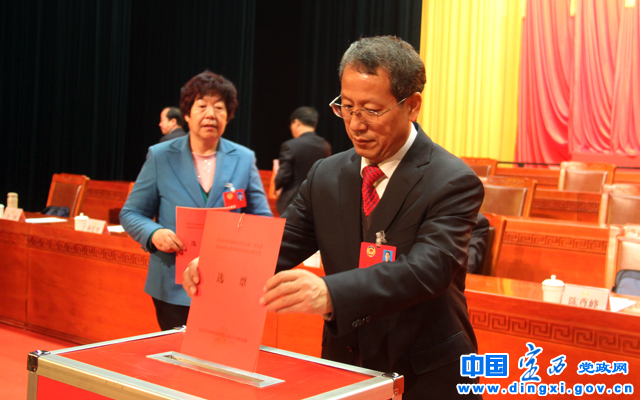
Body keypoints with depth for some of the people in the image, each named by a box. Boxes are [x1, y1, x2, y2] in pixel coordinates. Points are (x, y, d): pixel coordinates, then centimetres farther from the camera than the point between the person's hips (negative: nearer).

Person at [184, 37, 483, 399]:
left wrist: (330, 294, -44)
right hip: (343, 370, 5)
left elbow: (425, 269, -29)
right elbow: (280, 248, -2)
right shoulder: (326, 176, 2)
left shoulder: (454, 182, -16)